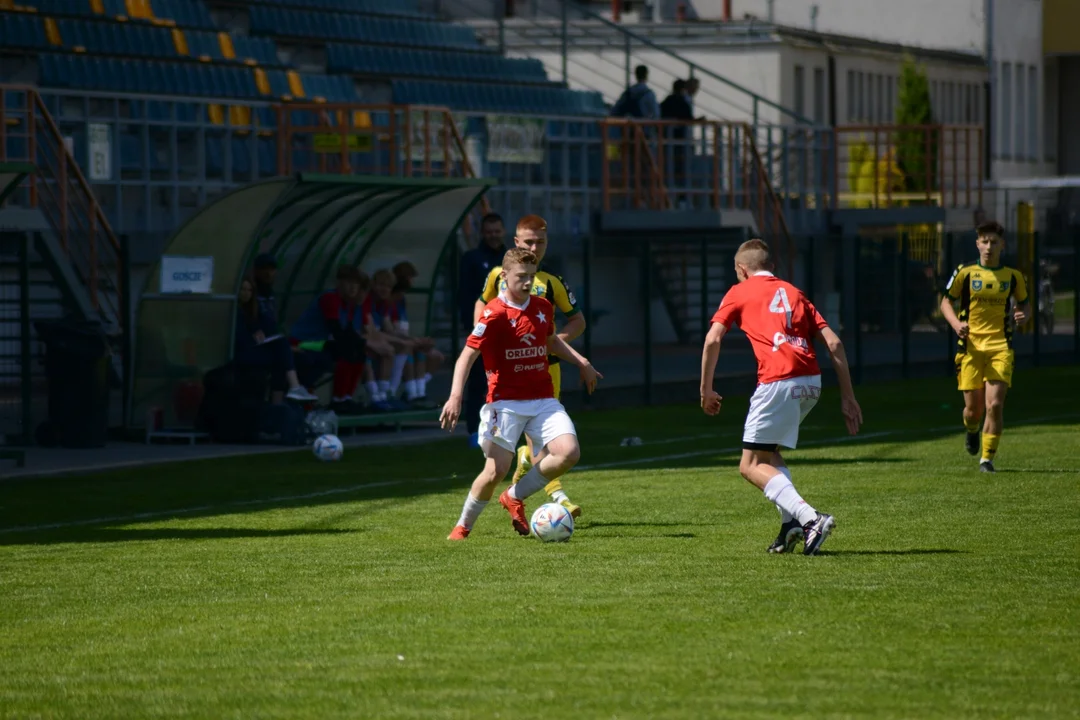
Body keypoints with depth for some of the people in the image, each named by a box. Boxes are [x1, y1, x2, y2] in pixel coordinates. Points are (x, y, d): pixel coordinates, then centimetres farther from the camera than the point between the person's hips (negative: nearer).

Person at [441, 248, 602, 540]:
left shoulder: (542, 307, 9)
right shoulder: (494, 314, -11)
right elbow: (468, 355, -12)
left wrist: (580, 361, 21)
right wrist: (455, 396, -23)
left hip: (543, 400, 5)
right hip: (506, 402, -5)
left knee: (569, 453, -16)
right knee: (496, 470, -11)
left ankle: (515, 497, 6)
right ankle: (463, 525, 14)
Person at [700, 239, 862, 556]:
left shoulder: (739, 292, 14)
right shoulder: (793, 292, 25)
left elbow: (712, 340, 2)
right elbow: (833, 343, 16)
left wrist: (706, 391, 10)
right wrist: (847, 397, 16)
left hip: (778, 382, -6)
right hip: (812, 381, 6)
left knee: (751, 466, 2)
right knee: (768, 452, 26)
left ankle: (809, 517, -18)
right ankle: (791, 521, 8)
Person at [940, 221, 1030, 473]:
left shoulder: (1012, 276, 6)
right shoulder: (965, 273, 1)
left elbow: (1024, 303, 19)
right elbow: (946, 302, 9)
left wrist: (1024, 315, -5)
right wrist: (956, 324, -10)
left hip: (1000, 347, 0)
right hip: (971, 346, 0)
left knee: (995, 405, -13)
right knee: (974, 409, 3)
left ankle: (987, 458, -2)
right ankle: (971, 429, 40)